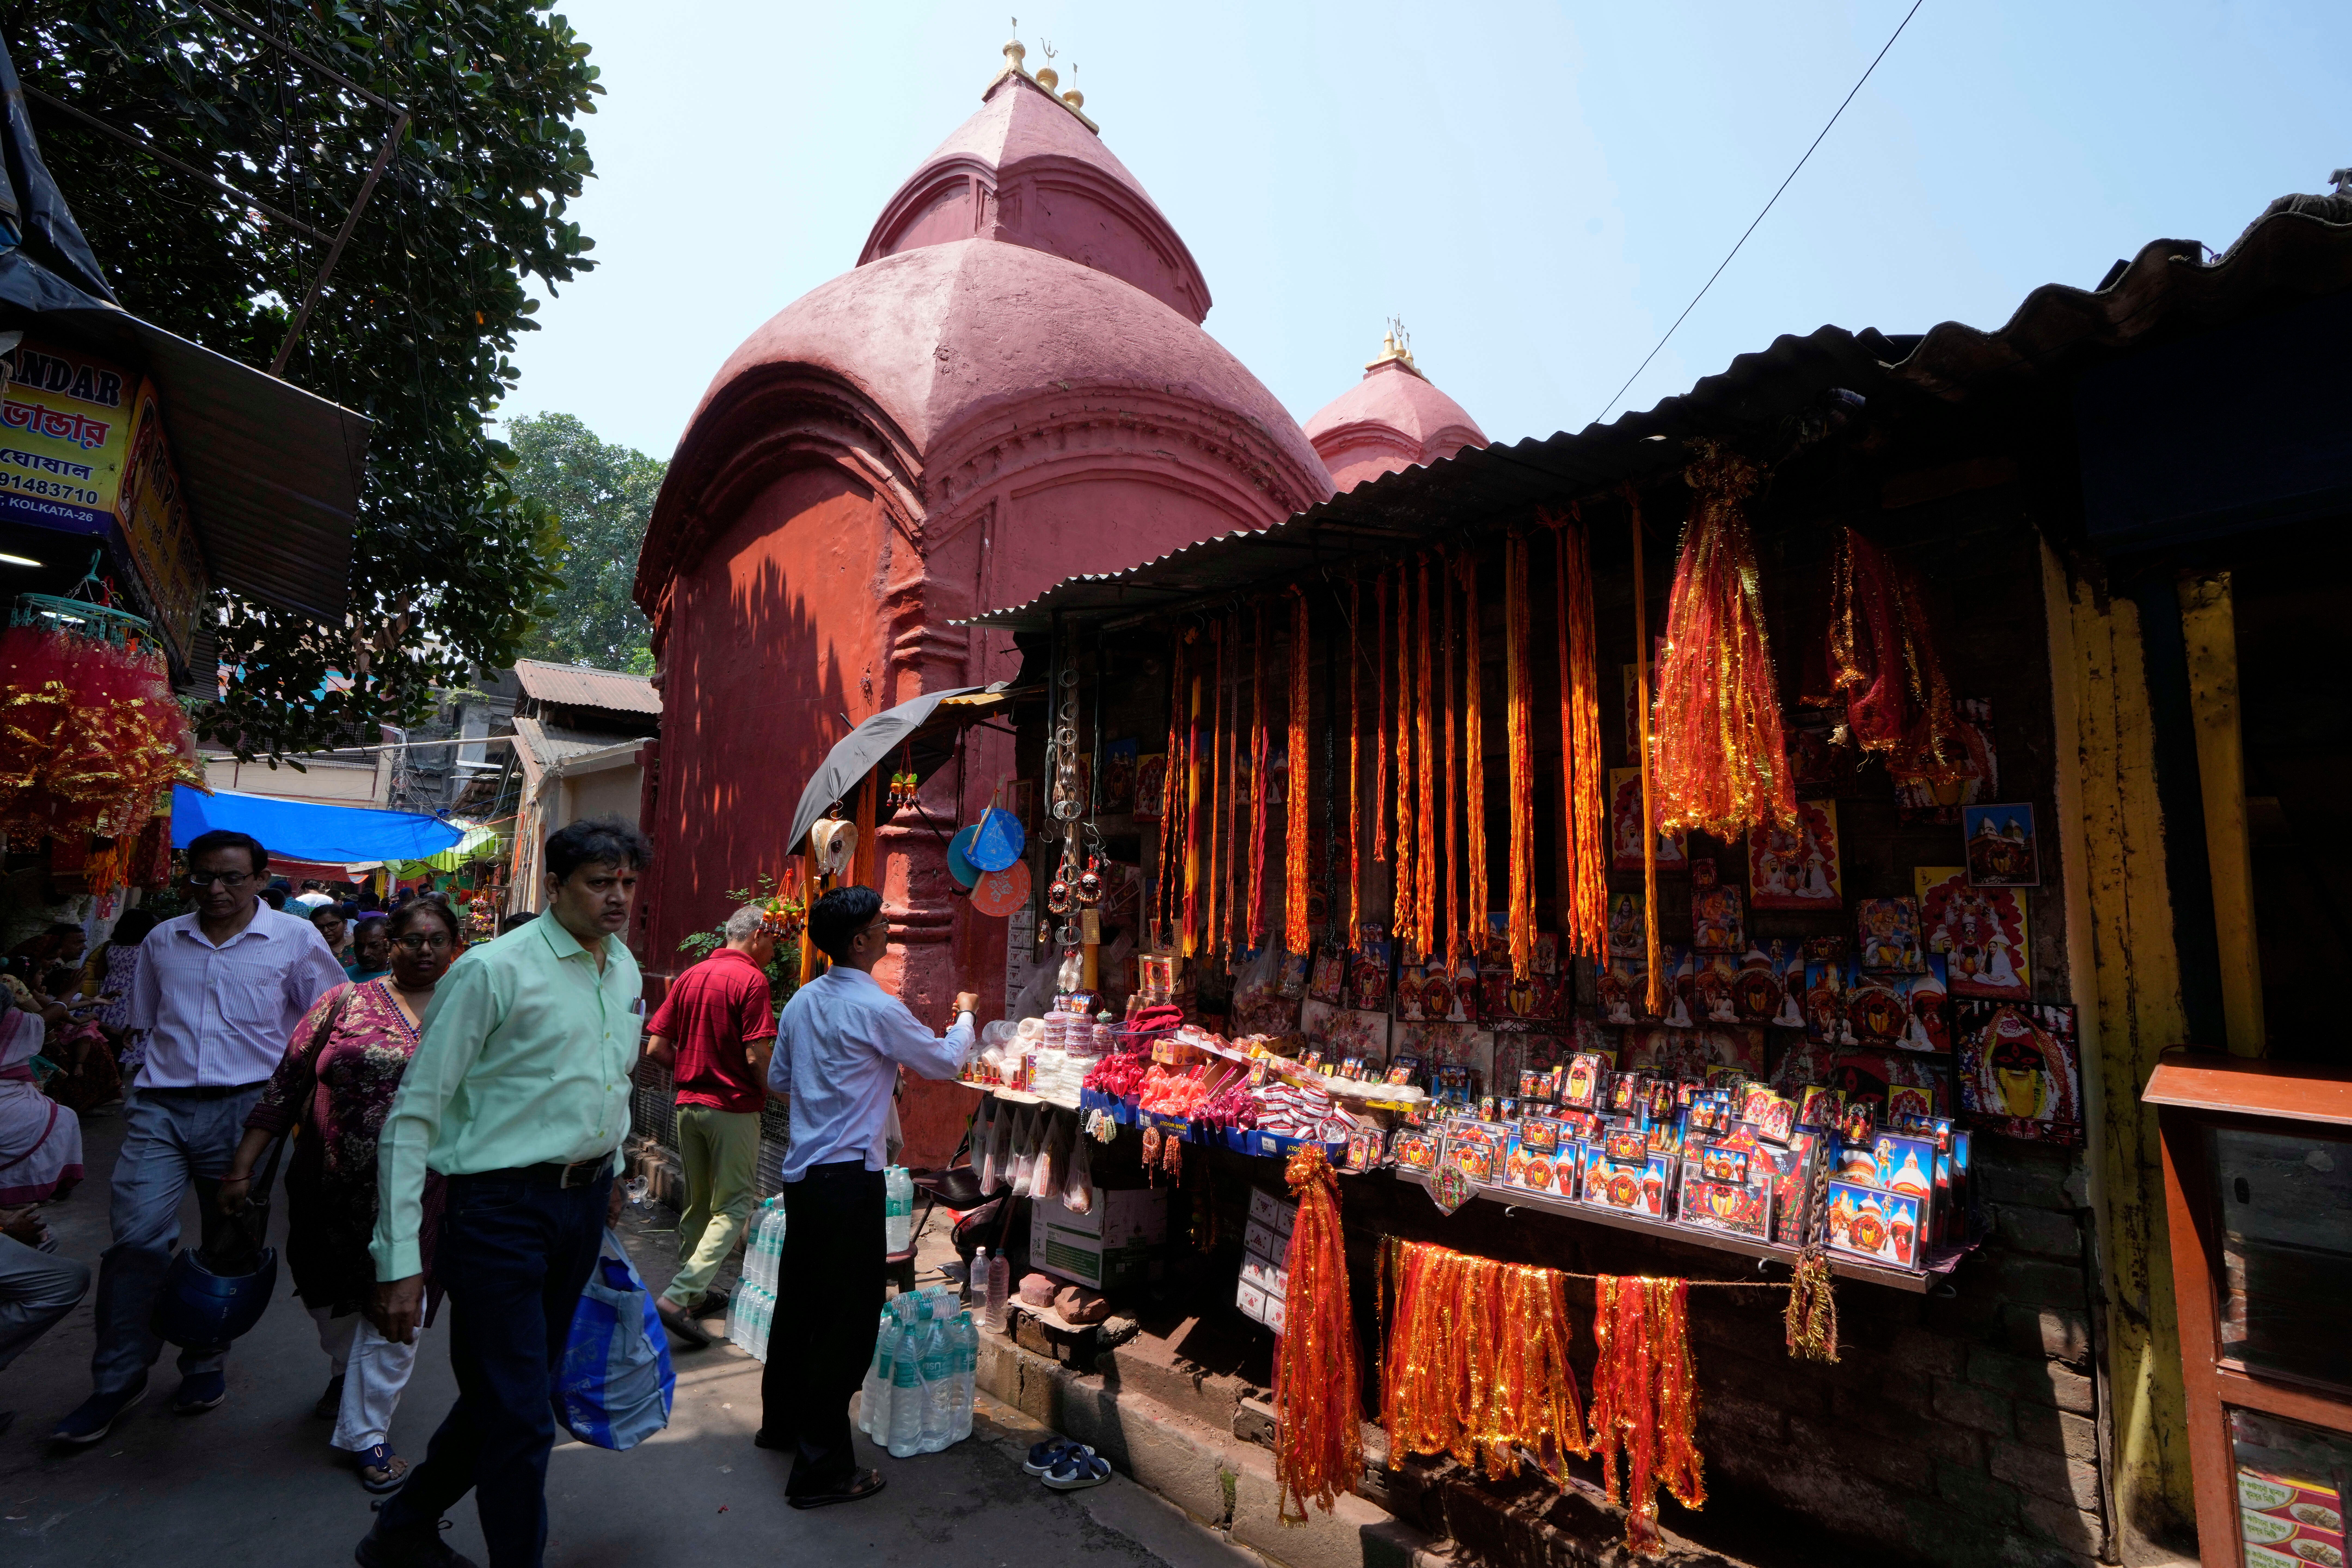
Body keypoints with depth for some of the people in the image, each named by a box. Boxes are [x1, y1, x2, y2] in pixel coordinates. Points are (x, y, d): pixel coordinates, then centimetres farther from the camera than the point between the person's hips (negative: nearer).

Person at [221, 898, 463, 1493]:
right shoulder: (348, 1002, -2)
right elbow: (286, 1083, 1)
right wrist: (243, 1165, -3)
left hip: (418, 1196, -1)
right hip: (333, 1186, 2)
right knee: (332, 1295, 21)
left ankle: (365, 1432, 19)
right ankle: (345, 1372, 51)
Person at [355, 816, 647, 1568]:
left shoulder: (626, 971, 7)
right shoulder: (494, 970, -15)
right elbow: (415, 1114, -14)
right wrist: (400, 1259, -16)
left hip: (585, 1202, 7)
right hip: (502, 1206, -7)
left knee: (509, 1394, 20)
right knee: (520, 1417, 0)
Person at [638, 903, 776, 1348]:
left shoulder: (690, 977, 9)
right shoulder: (751, 980, -13)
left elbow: (656, 1048, 7)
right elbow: (757, 1055, -19)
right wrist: (770, 1091, -1)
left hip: (689, 1103, 7)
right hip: (734, 1107, -7)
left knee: (698, 1203, 19)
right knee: (732, 1207, 2)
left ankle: (693, 1295, 30)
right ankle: (678, 1298, -8)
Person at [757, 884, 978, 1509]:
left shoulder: (802, 1001, 6)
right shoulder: (876, 1009, -17)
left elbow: (778, 1079, 19)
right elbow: (946, 1063, -5)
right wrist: (965, 1018, 13)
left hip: (801, 1171, 9)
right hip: (849, 1175, -9)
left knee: (799, 1300, 23)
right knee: (847, 1317, 1)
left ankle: (780, 1422, 41)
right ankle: (822, 1469, 10)